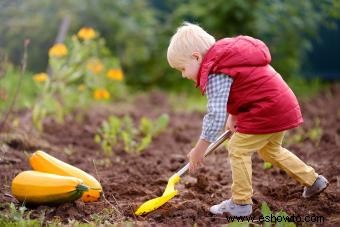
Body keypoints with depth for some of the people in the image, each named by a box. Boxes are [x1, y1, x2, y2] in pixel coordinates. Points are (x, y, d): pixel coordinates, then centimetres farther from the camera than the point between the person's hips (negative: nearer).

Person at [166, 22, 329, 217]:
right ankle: (313, 180, 34)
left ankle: (241, 203, 3)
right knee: (270, 149, 26)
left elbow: (216, 114, -22)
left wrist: (199, 149, -16)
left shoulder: (216, 74, -18)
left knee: (238, 150, -3)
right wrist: (233, 117, 16)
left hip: (267, 110, -11)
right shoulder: (227, 57, 13)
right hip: (284, 106, 11)